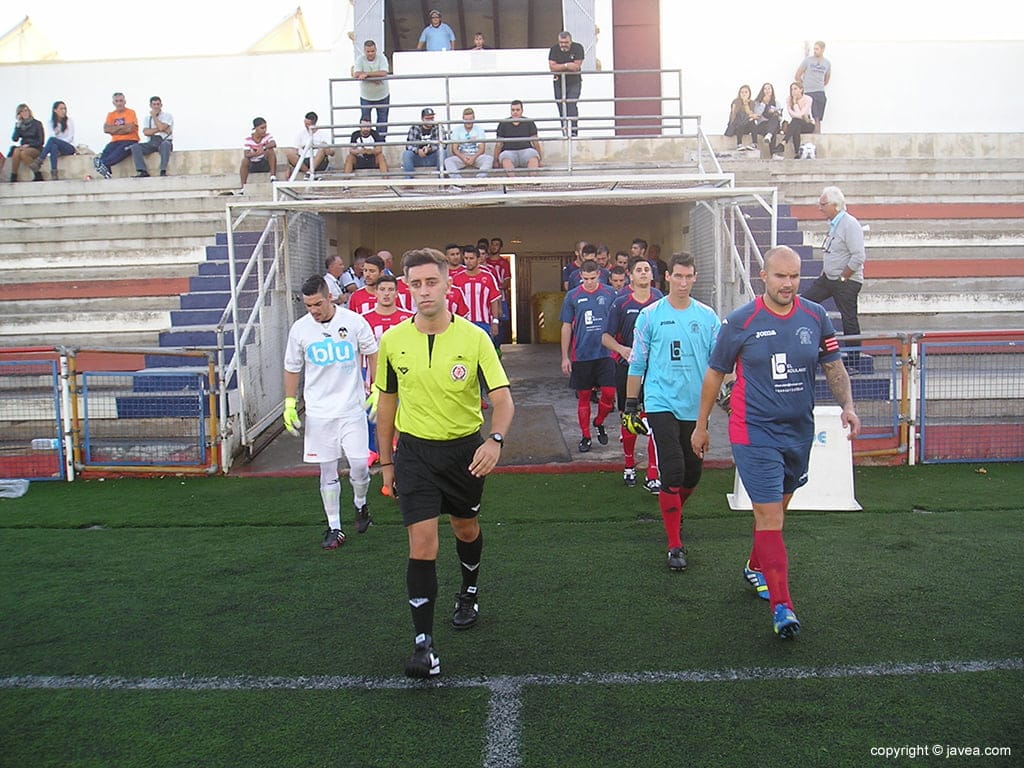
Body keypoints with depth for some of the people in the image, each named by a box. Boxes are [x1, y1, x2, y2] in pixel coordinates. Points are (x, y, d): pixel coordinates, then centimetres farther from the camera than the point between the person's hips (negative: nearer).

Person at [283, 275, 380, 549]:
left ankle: (360, 504, 27)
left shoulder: (353, 321, -7)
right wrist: (289, 403, 5)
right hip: (318, 411, 1)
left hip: (352, 407, -1)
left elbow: (372, 353, 6)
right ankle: (334, 527, 16)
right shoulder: (299, 328, -1)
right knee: (327, 470, 5)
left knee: (359, 463, -5)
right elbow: (292, 368, 9)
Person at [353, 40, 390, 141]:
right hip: (366, 97, 0)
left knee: (382, 120, 10)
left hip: (382, 96, 0)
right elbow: (356, 74, -24)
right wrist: (374, 76, -29)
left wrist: (366, 74, -29)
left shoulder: (382, 58, -12)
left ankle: (381, 140, 25)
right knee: (364, 120, 6)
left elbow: (383, 73, -28)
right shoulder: (360, 59, -10)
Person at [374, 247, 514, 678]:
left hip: (465, 449, 0)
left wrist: (495, 440, -35)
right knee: (422, 544, -10)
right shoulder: (392, 340, -4)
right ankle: (423, 643, -1)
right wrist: (386, 461, 9)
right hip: (414, 451, 0)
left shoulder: (474, 338, -11)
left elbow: (503, 398, -16)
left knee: (466, 529, 20)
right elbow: (386, 402, 8)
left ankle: (468, 594, 49)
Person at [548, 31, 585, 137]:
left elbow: (576, 66, -14)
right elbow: (552, 67, -12)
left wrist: (560, 67, -13)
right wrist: (567, 65, -18)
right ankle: (565, 132, 11)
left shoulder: (578, 48, -6)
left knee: (572, 106, -18)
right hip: (559, 83, 3)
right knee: (561, 108, 4)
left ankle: (573, 131, -20)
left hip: (574, 83, -3)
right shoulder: (554, 49, -2)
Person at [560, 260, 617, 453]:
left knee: (609, 393, -4)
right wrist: (565, 357, 2)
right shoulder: (572, 296, 0)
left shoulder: (609, 294, 1)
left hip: (605, 353, 0)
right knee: (583, 397, 7)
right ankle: (585, 436, 19)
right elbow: (567, 327, 4)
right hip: (581, 355, 0)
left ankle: (599, 423, 24)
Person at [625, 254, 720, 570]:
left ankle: (674, 513, 43)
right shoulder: (650, 315, -1)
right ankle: (675, 546, -1)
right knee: (672, 472, -11)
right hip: (662, 404, -3)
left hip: (696, 407, 3)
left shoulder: (707, 316, 6)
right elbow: (636, 363, 3)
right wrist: (630, 404, 3)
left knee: (693, 473, 11)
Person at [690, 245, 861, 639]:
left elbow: (833, 366, 11)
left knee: (776, 509, 20)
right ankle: (781, 605, -7)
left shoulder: (815, 317, 1)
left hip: (799, 431, 5)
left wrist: (847, 405, -6)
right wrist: (701, 425, 5)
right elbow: (715, 373, 1)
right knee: (769, 516, -10)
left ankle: (756, 567, 44)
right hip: (755, 433, -5)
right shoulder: (740, 321, -9)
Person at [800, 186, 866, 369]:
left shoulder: (850, 225, -18)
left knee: (849, 320, -2)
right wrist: (824, 272, 15)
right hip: (829, 278, 9)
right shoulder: (834, 224, 10)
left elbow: (859, 257, -22)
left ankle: (854, 364, 6)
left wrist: (842, 278, -17)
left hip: (847, 281, -9)